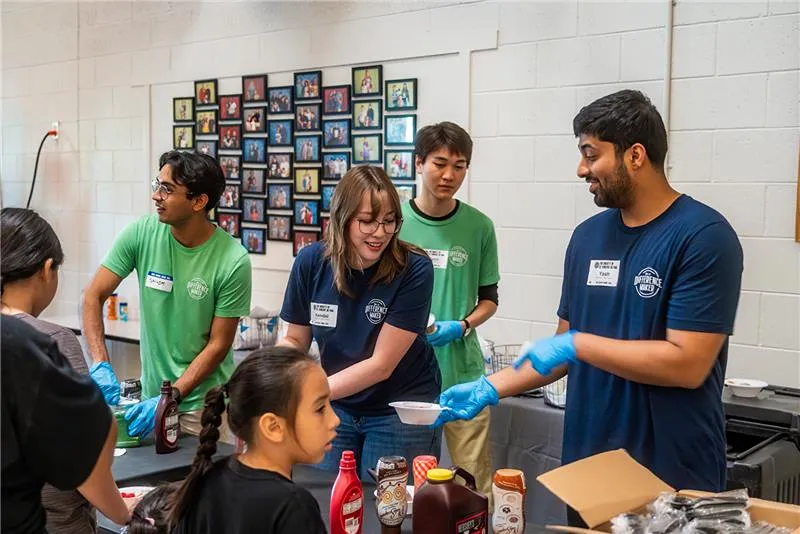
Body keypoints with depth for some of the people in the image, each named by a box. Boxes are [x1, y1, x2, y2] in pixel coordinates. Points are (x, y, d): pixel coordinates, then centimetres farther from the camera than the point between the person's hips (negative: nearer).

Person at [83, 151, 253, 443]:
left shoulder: (232, 261, -16)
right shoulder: (141, 234, -8)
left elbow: (218, 344, -11)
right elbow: (93, 296, -3)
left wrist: (170, 397, -18)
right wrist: (100, 365, -16)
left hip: (205, 402, -3)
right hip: (151, 394, 3)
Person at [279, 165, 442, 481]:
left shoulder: (414, 270, -21)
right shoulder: (311, 262, -11)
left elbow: (381, 364, -21)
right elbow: (295, 340, 2)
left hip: (402, 411, -3)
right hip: (338, 407, 3)